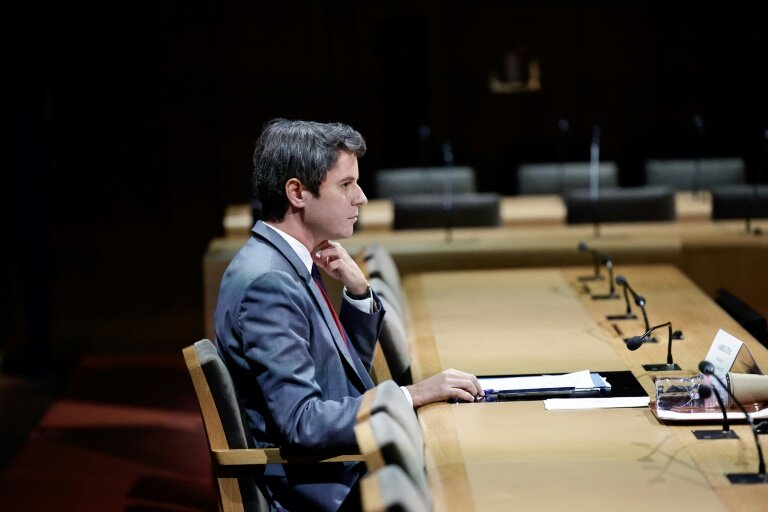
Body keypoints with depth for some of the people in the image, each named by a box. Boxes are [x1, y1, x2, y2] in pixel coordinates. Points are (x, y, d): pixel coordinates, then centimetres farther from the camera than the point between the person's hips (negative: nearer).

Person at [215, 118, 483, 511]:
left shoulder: (290, 263, 8)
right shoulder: (266, 282, -20)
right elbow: (302, 423, -25)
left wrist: (358, 292, 2)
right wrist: (413, 394, -22)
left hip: (344, 467, 9)